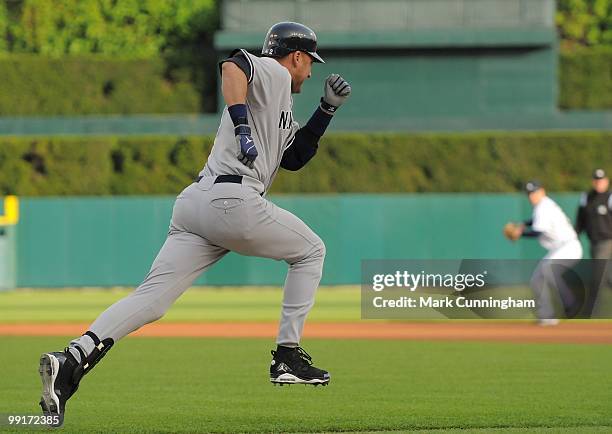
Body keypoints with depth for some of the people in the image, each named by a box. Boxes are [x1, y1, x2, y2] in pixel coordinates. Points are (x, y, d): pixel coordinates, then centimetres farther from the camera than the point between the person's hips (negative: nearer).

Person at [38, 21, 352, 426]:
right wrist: (242, 127, -26)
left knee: (151, 298, -7)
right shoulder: (273, 74, 4)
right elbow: (232, 65, -16)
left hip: (195, 203, 8)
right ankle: (288, 356, 10)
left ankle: (71, 362, -27)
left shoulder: (280, 103, 33)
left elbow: (294, 157, 36)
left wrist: (327, 109, 28)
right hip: (234, 200, -8)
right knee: (310, 251, 16)